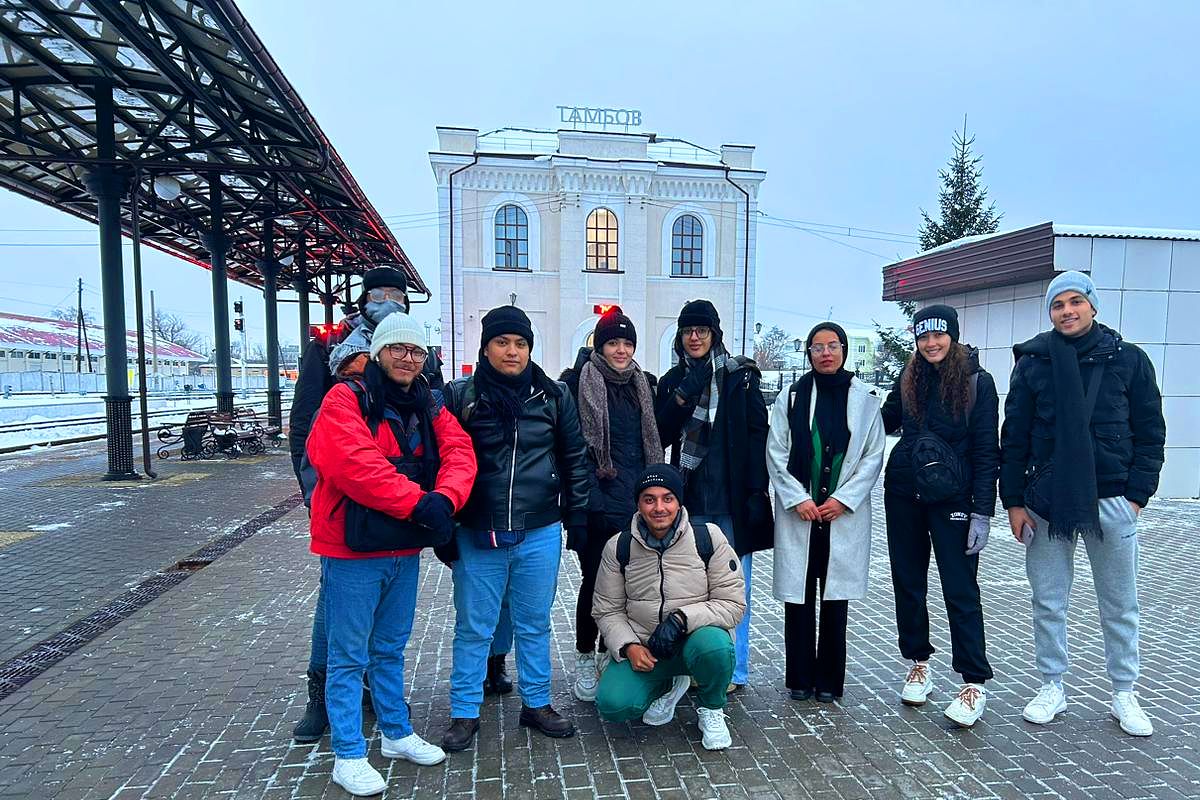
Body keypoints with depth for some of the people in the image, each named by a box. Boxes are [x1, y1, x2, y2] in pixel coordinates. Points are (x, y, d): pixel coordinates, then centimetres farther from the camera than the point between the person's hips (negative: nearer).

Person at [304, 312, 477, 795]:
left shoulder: (430, 406, 9)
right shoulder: (346, 399, -9)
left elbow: (459, 452, -4)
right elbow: (354, 464, -24)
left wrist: (444, 498, -24)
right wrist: (417, 502, -25)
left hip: (405, 548, 6)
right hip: (353, 549, -6)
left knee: (391, 649, 21)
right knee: (350, 656, 6)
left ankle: (396, 734, 36)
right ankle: (348, 756, 20)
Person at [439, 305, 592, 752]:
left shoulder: (554, 396, 3)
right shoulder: (460, 396, -3)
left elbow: (575, 459, 8)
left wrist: (577, 519, 6)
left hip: (540, 533, 2)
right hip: (477, 534, -1)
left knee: (534, 625, 15)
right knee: (473, 627, 9)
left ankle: (536, 703, 33)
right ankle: (464, 712, 27)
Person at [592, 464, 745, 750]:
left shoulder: (708, 537, -10)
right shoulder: (619, 547, -3)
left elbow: (733, 604, -10)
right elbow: (607, 610, 4)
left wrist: (681, 618, -23)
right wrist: (628, 646, -14)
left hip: (696, 638, -2)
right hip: (643, 648, 2)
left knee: (714, 646, -36)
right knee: (613, 705, -20)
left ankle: (711, 709, 1)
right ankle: (669, 686, 15)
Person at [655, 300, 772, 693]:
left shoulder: (740, 376, -1)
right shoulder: (673, 380, 11)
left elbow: (758, 435, -4)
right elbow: (662, 436, 3)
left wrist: (756, 491, -9)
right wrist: (683, 395, -11)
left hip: (732, 496, -4)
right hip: (691, 496, 4)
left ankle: (734, 669, 12)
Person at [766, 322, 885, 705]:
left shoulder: (865, 399, 4)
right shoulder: (791, 397, 3)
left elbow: (873, 456, 2)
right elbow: (776, 454, 1)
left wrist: (843, 499, -7)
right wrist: (798, 499, -9)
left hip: (844, 513, 0)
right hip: (798, 512, 0)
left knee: (835, 596, 7)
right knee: (798, 596, 4)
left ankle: (829, 680, 20)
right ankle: (799, 679, 18)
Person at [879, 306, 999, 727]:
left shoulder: (977, 382, -6)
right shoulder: (909, 378, 6)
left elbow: (987, 451, -7)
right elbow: (886, 421, 20)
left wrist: (982, 512, -11)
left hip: (952, 499, -4)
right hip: (904, 494, 4)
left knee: (960, 589, -1)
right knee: (908, 582, 11)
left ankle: (975, 683, 10)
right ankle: (918, 664, 27)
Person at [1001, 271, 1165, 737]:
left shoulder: (1129, 360, 1)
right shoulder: (1033, 362, 1)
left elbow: (1150, 432, 4)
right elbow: (1014, 437, 2)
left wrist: (1137, 493, -4)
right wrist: (1014, 500, -2)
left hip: (1111, 500, 0)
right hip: (1046, 501, 0)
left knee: (1120, 605, 12)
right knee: (1048, 603, 9)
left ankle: (1124, 695, 27)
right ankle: (1052, 688, 24)